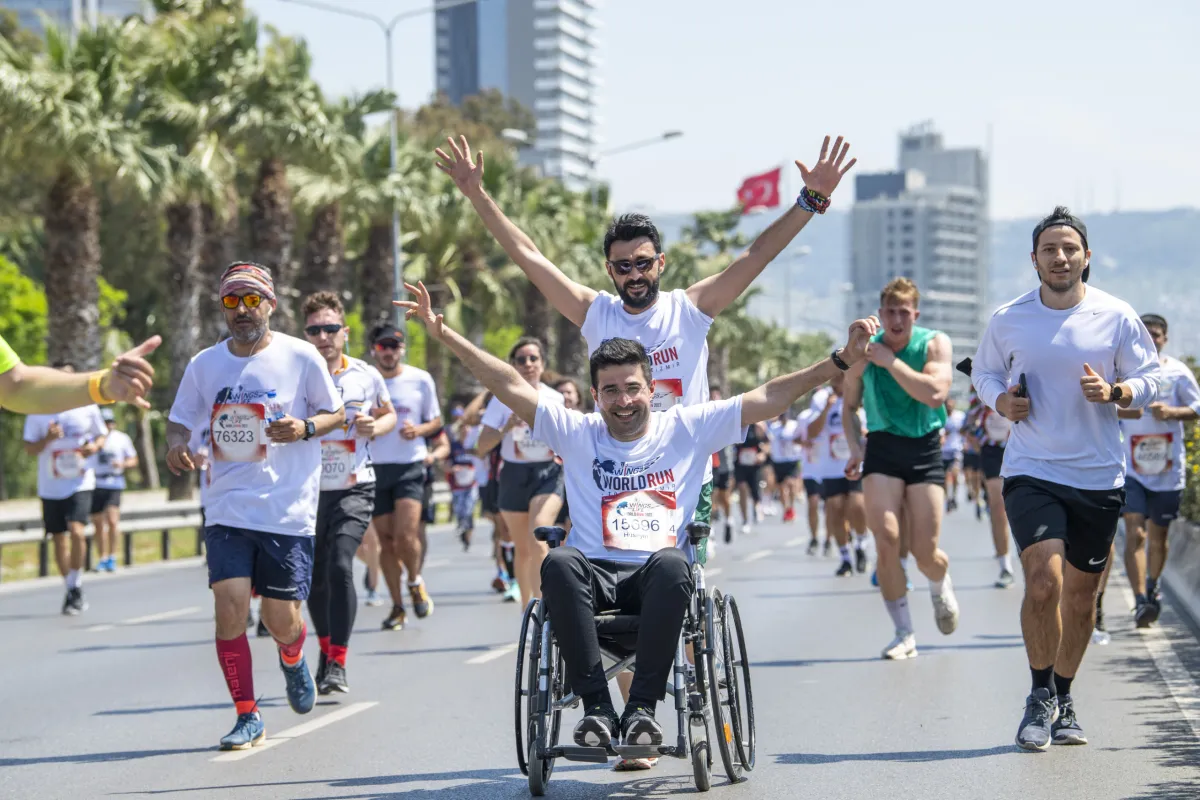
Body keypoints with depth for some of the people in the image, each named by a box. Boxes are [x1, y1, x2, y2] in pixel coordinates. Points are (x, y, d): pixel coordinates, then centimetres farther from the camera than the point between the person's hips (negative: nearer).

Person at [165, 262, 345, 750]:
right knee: (230, 610, -11)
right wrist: (176, 443, -9)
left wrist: (306, 428, -15)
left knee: (280, 618, 2)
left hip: (288, 510, -2)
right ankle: (247, 717, 2)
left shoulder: (301, 358, -3)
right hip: (227, 508, 2)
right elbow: (179, 420, 14)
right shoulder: (205, 365, 4)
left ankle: (293, 660, 40)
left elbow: (336, 414, 6)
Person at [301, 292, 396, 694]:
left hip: (354, 488, -1)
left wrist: (374, 426, -5)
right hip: (308, 490, 1)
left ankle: (337, 664, -16)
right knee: (314, 578, 9)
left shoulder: (367, 376, 0)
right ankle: (326, 650, 35)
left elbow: (389, 415, 17)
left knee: (339, 566, -21)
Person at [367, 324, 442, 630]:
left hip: (410, 466, -1)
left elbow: (436, 420, 11)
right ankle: (397, 606, 15)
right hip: (374, 467, 1)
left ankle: (415, 582, 14)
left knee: (406, 535, -16)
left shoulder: (421, 380, 1)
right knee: (386, 540, 3)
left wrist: (419, 429, -11)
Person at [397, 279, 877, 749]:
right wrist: (444, 334, 1)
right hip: (595, 575, 1)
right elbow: (512, 386, 8)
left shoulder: (687, 428, 12)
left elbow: (771, 399, 8)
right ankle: (597, 707, -35)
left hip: (658, 580, -1)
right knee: (559, 563, -34)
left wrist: (842, 361, 0)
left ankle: (643, 705, -35)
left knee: (672, 562, -37)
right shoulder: (577, 434, 14)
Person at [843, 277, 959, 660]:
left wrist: (890, 361, -22)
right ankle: (904, 634, -3)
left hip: (925, 449, -1)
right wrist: (856, 448, -2)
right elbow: (849, 406, 13)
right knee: (885, 538, -16)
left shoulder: (934, 344, -7)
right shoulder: (863, 352, -1)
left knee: (926, 552, -4)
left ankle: (941, 588, 35)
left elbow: (935, 394, -24)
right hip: (882, 446, 1)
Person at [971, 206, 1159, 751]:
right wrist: (1001, 401, -5)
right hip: (1031, 472, -1)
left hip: (1099, 478, 1)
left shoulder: (1116, 317, -1)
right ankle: (1041, 696, 2)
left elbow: (1148, 380, 6)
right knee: (1043, 580, -18)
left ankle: (1063, 699, 29)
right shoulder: (1007, 320, 1)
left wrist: (1113, 392, -15)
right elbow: (983, 371, 16)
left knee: (1081, 594, 9)